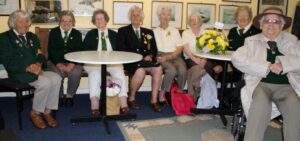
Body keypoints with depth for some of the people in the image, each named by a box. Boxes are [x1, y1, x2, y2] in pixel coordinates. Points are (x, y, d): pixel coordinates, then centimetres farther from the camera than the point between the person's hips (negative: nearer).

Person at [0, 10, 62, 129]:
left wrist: (38, 64, -10)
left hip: (36, 69, 6)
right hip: (19, 72, -6)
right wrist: (28, 68, -21)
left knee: (56, 78, -23)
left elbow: (40, 55, 15)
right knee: (45, 82, -31)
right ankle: (35, 114, -9)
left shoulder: (32, 36, 20)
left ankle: (47, 112, -12)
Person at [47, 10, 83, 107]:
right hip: (56, 62, 0)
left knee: (76, 73, -31)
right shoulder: (53, 32, 9)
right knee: (57, 73, -31)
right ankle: (60, 96, -5)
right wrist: (59, 64, -17)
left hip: (72, 62, 0)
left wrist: (72, 64, -18)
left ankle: (70, 96, -7)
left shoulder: (77, 34, 10)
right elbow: (51, 50, -1)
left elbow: (79, 51, 0)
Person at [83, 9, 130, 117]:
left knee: (119, 72, -33)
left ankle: (124, 105, -38)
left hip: (112, 62, 1)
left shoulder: (114, 34, 22)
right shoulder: (90, 34, 20)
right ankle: (94, 107, -44)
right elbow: (85, 50, 11)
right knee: (95, 73, -36)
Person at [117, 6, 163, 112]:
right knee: (140, 71, -35)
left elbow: (154, 49, 16)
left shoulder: (148, 32, 23)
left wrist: (150, 56, -7)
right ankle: (131, 98, -12)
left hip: (147, 59, 4)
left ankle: (154, 100, -19)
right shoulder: (123, 31, 13)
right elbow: (121, 48, -1)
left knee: (158, 69, -28)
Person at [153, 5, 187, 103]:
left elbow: (179, 48, 8)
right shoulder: (155, 32, 14)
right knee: (172, 70, -33)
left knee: (182, 70, -30)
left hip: (175, 56, 2)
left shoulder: (174, 31, 19)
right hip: (161, 56, -2)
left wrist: (169, 56, -9)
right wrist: (156, 57, -18)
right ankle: (162, 94, -16)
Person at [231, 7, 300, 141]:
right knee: (261, 102, -33)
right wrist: (266, 66, -14)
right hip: (260, 83, -1)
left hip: (286, 86, 2)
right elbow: (237, 58, -7)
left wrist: (284, 64, -16)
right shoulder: (252, 41, 10)